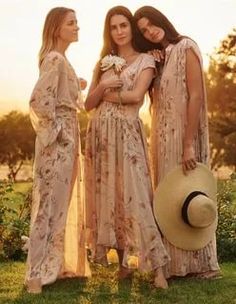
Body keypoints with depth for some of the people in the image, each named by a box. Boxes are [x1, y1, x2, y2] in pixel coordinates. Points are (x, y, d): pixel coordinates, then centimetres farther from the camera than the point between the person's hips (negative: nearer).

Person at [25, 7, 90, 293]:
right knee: (52, 204, -7)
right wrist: (57, 130, -17)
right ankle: (38, 272, -1)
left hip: (68, 139, 10)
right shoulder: (55, 59, -14)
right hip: (58, 140, -10)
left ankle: (60, 264, 25)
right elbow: (39, 99, -25)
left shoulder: (61, 59, 16)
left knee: (65, 203, 15)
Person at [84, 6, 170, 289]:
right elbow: (88, 104, 11)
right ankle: (123, 262, 14)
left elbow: (136, 95, -12)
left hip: (126, 133, -5)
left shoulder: (145, 60, 4)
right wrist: (103, 85, -7)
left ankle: (157, 267, -10)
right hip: (100, 133, 5)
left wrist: (106, 94, -1)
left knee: (133, 195, -12)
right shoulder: (104, 62, 17)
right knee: (107, 196, 4)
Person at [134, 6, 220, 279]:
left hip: (183, 134, -8)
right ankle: (173, 262, 17)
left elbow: (196, 96, -17)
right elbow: (155, 97, 10)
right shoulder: (156, 57, 15)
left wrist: (189, 144, -24)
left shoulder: (185, 47, -8)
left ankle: (196, 263, 6)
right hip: (162, 135, 8)